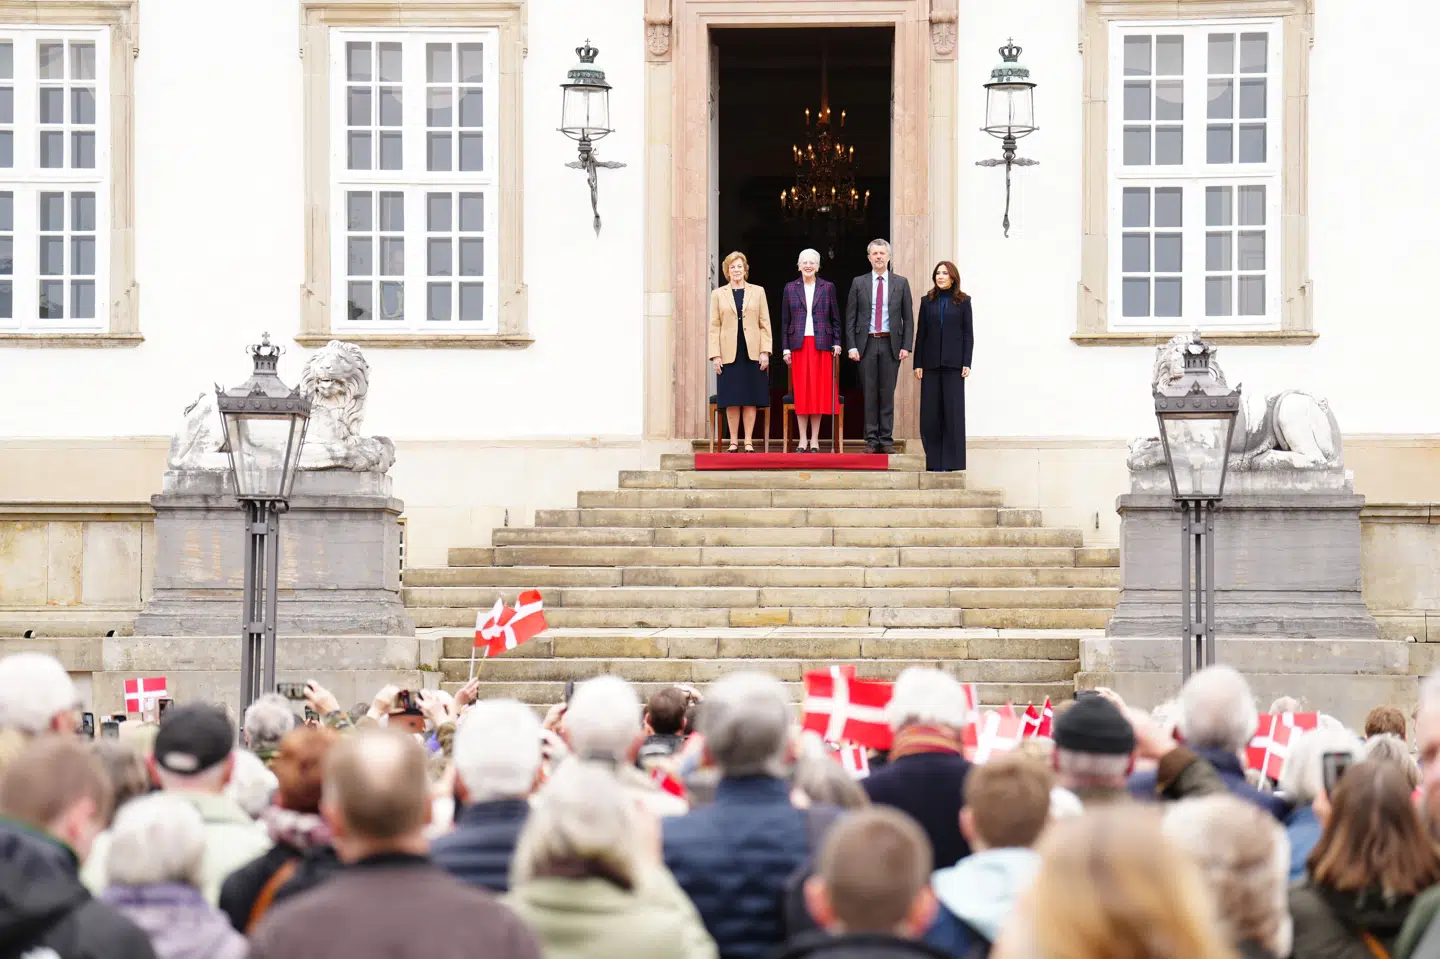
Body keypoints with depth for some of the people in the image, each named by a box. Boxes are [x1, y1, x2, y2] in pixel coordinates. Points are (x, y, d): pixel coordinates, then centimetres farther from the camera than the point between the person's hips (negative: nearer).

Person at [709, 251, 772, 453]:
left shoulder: (757, 292, 9)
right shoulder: (718, 294, 9)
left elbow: (765, 325, 6)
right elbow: (714, 327, 5)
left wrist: (765, 352, -3)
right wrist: (715, 355, -4)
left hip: (752, 353, 0)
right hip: (729, 353, 0)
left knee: (750, 400, 0)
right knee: (732, 401, 0)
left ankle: (749, 442, 4)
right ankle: (733, 442, 6)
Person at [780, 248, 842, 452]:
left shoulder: (827, 287, 6)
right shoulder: (790, 288, 7)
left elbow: (835, 318, 7)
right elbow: (785, 321, 7)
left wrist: (836, 343, -2)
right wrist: (785, 348, 1)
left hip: (821, 344, -1)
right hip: (799, 344, 1)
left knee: (818, 390, -1)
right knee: (800, 391, 0)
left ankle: (814, 440, 5)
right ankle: (802, 440, 4)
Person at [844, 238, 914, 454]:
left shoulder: (901, 283, 7)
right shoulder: (858, 283, 7)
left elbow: (908, 318, 6)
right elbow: (850, 317, 5)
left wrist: (906, 346, -4)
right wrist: (851, 346, -4)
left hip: (891, 344, 0)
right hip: (867, 343, 0)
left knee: (887, 394, 1)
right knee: (869, 394, 1)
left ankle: (887, 441, 4)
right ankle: (871, 441, 4)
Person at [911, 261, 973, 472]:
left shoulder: (963, 302, 4)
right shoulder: (927, 301, 9)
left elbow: (968, 334, 3)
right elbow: (920, 334, 8)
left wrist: (966, 363, -5)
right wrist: (918, 364, 2)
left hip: (953, 364, -2)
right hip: (931, 364, 2)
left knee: (953, 412, -1)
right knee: (930, 413, 0)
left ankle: (952, 461, 2)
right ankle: (934, 461, 6)